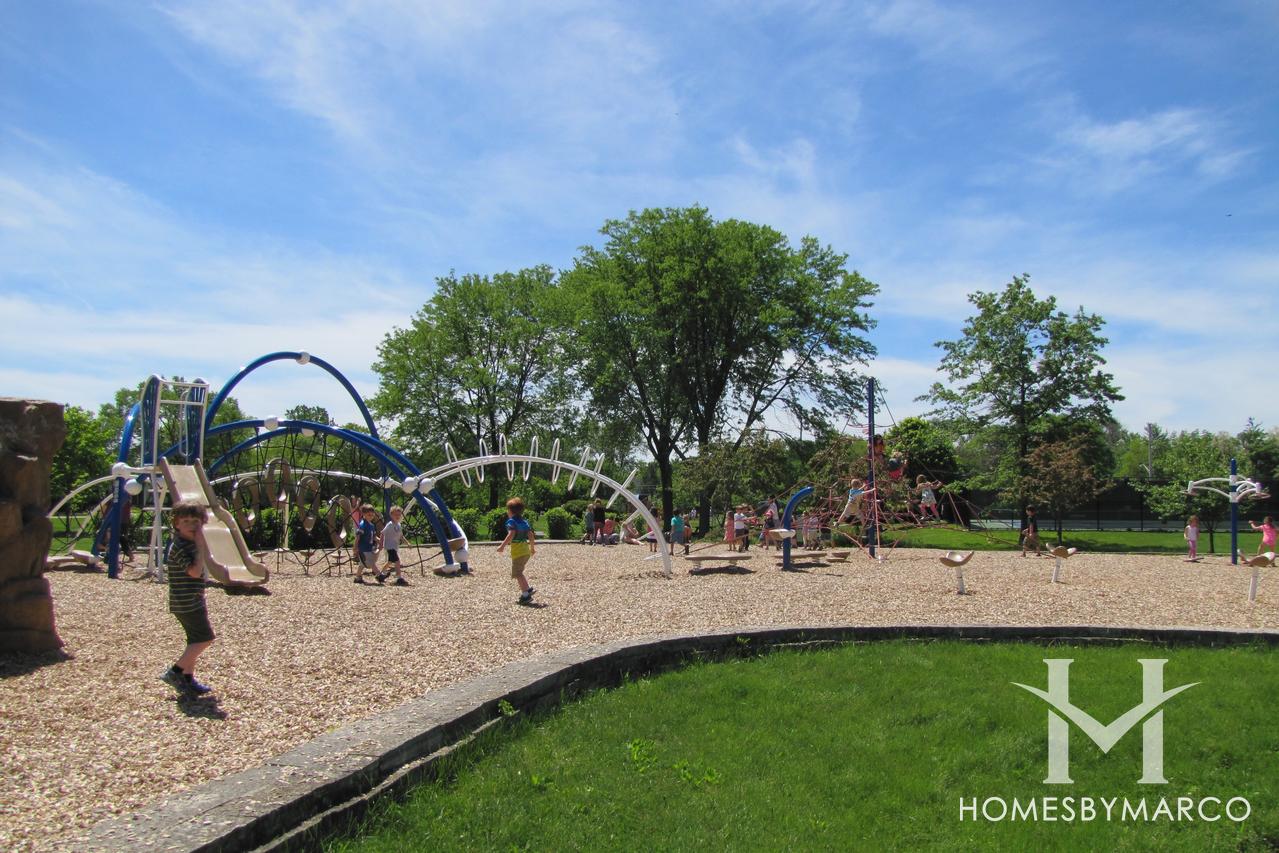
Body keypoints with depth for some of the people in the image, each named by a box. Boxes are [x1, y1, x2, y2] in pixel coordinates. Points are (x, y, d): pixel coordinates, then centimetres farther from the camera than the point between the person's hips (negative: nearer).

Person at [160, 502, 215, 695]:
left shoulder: (190, 544, 12)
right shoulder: (179, 547, -18)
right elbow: (195, 571, -28)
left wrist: (201, 603, 23)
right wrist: (201, 546, -26)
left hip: (192, 602, 10)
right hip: (186, 603, -10)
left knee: (196, 640, 14)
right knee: (205, 638, -7)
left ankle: (188, 679, 20)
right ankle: (174, 672, 0)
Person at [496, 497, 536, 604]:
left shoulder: (512, 521, -10)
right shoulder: (524, 521, 13)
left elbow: (511, 535, -24)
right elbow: (531, 535, 13)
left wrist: (502, 546, -22)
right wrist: (532, 548, 24)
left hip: (518, 552, -8)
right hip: (526, 551, 8)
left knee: (517, 574, -3)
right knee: (518, 572, 21)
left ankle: (525, 595, -7)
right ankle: (528, 589, 16)